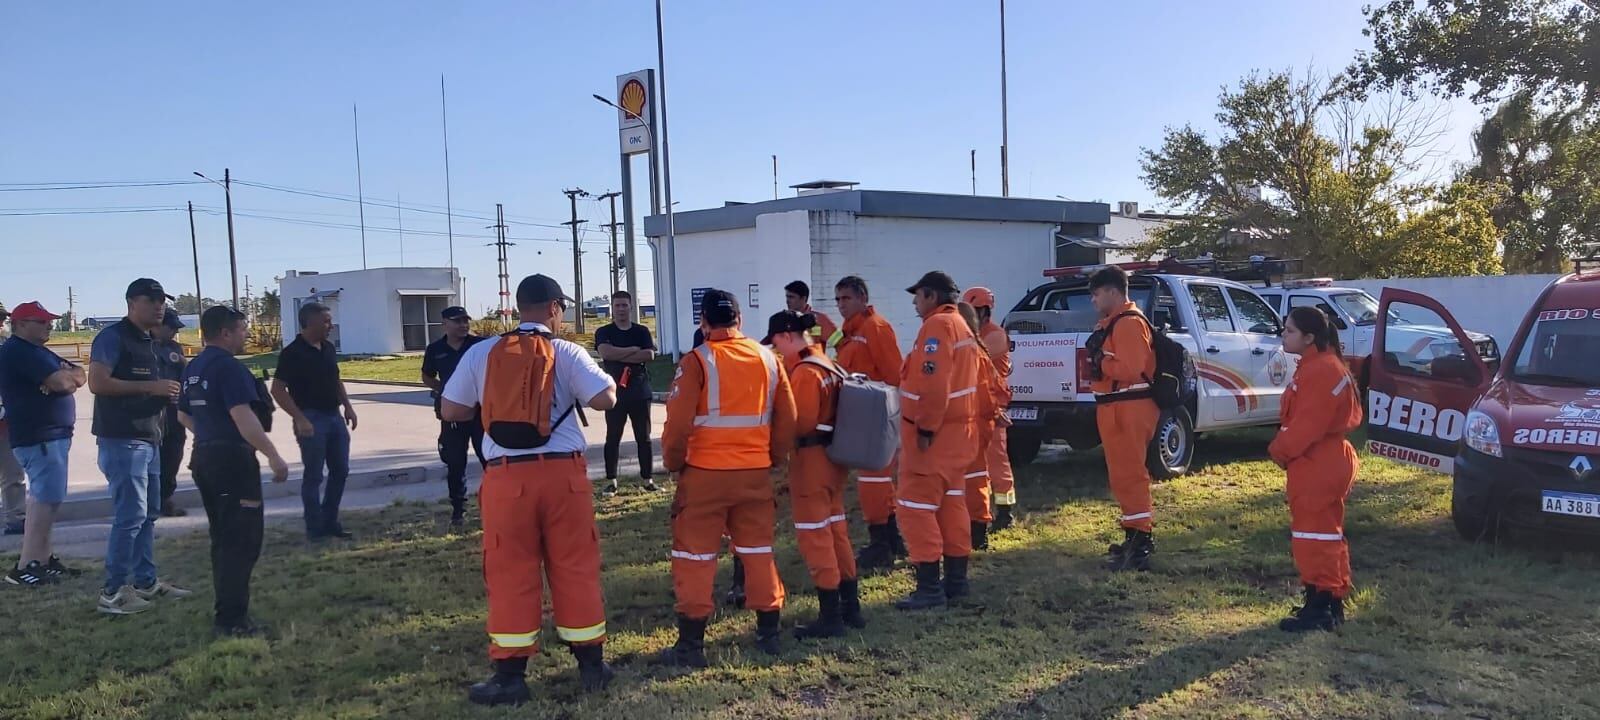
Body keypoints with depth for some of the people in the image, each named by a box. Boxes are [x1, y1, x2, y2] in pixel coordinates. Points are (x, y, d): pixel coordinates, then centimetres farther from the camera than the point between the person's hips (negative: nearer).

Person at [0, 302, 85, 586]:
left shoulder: (37, 351, 19)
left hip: (51, 435, 10)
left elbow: (80, 375, 12)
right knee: (47, 498, -12)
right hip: (39, 437, -10)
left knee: (43, 497, 12)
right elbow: (61, 382, -22)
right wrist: (69, 375, -1)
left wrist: (67, 376, -9)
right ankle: (25, 567, -10)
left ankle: (42, 559, 18)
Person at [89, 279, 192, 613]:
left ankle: (146, 582, 22)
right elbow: (97, 383, -20)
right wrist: (149, 387, -19)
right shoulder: (113, 337, -10)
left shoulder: (148, 341, 18)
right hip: (122, 440, -10)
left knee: (148, 514, 13)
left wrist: (166, 393, 8)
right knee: (130, 515, -9)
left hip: (148, 439, 10)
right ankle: (113, 592, -2)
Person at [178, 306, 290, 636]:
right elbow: (243, 417, -25)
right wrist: (274, 456, -23)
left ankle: (225, 610, 24)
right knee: (242, 540, -4)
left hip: (204, 457, 9)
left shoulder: (194, 368, 13)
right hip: (233, 459, -9)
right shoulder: (229, 366, -16)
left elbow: (184, 416, 22)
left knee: (222, 537, 17)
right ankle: (232, 619, -3)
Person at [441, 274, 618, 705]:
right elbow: (606, 398, -11)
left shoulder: (482, 353, 5)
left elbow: (450, 410, 8)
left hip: (507, 477, 1)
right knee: (576, 570, 10)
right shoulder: (566, 353, -2)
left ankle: (510, 676, 12)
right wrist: (577, 390, 11)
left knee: (511, 574, 8)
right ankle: (591, 665, 20)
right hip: (562, 473, 0)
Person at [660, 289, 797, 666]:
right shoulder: (768, 359, 4)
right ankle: (768, 632, 24)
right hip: (756, 473, 4)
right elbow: (787, 419, 7)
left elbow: (679, 422, -13)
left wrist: (673, 462, 3)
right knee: (758, 551, 17)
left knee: (694, 557, 5)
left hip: (705, 473, -4)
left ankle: (691, 644, 8)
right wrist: (774, 459, 19)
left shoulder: (696, 362, -10)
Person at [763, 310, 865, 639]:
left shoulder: (804, 372, -17)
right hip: (833, 457, 10)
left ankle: (830, 617, 4)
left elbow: (801, 423, -20)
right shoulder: (827, 364, 12)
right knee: (837, 530, 16)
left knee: (815, 537, -2)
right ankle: (850, 607, 25)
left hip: (811, 459, -10)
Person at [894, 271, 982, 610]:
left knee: (916, 504, -7)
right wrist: (973, 417, 18)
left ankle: (930, 587, -7)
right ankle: (955, 579, 20)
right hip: (958, 428, 10)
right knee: (951, 502, 14)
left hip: (933, 433, -10)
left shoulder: (936, 326, -15)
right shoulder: (961, 326, 17)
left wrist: (926, 427, -23)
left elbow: (933, 382, -25)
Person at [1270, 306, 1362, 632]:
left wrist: (1281, 450, -10)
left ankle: (1319, 609, 0)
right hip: (1324, 463, 11)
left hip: (1316, 468, -11)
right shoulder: (1321, 365, 14)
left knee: (1314, 535, -5)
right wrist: (1284, 448, 8)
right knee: (1326, 534, 16)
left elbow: (1307, 424, -23)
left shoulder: (1319, 370, -20)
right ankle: (1331, 603, 26)